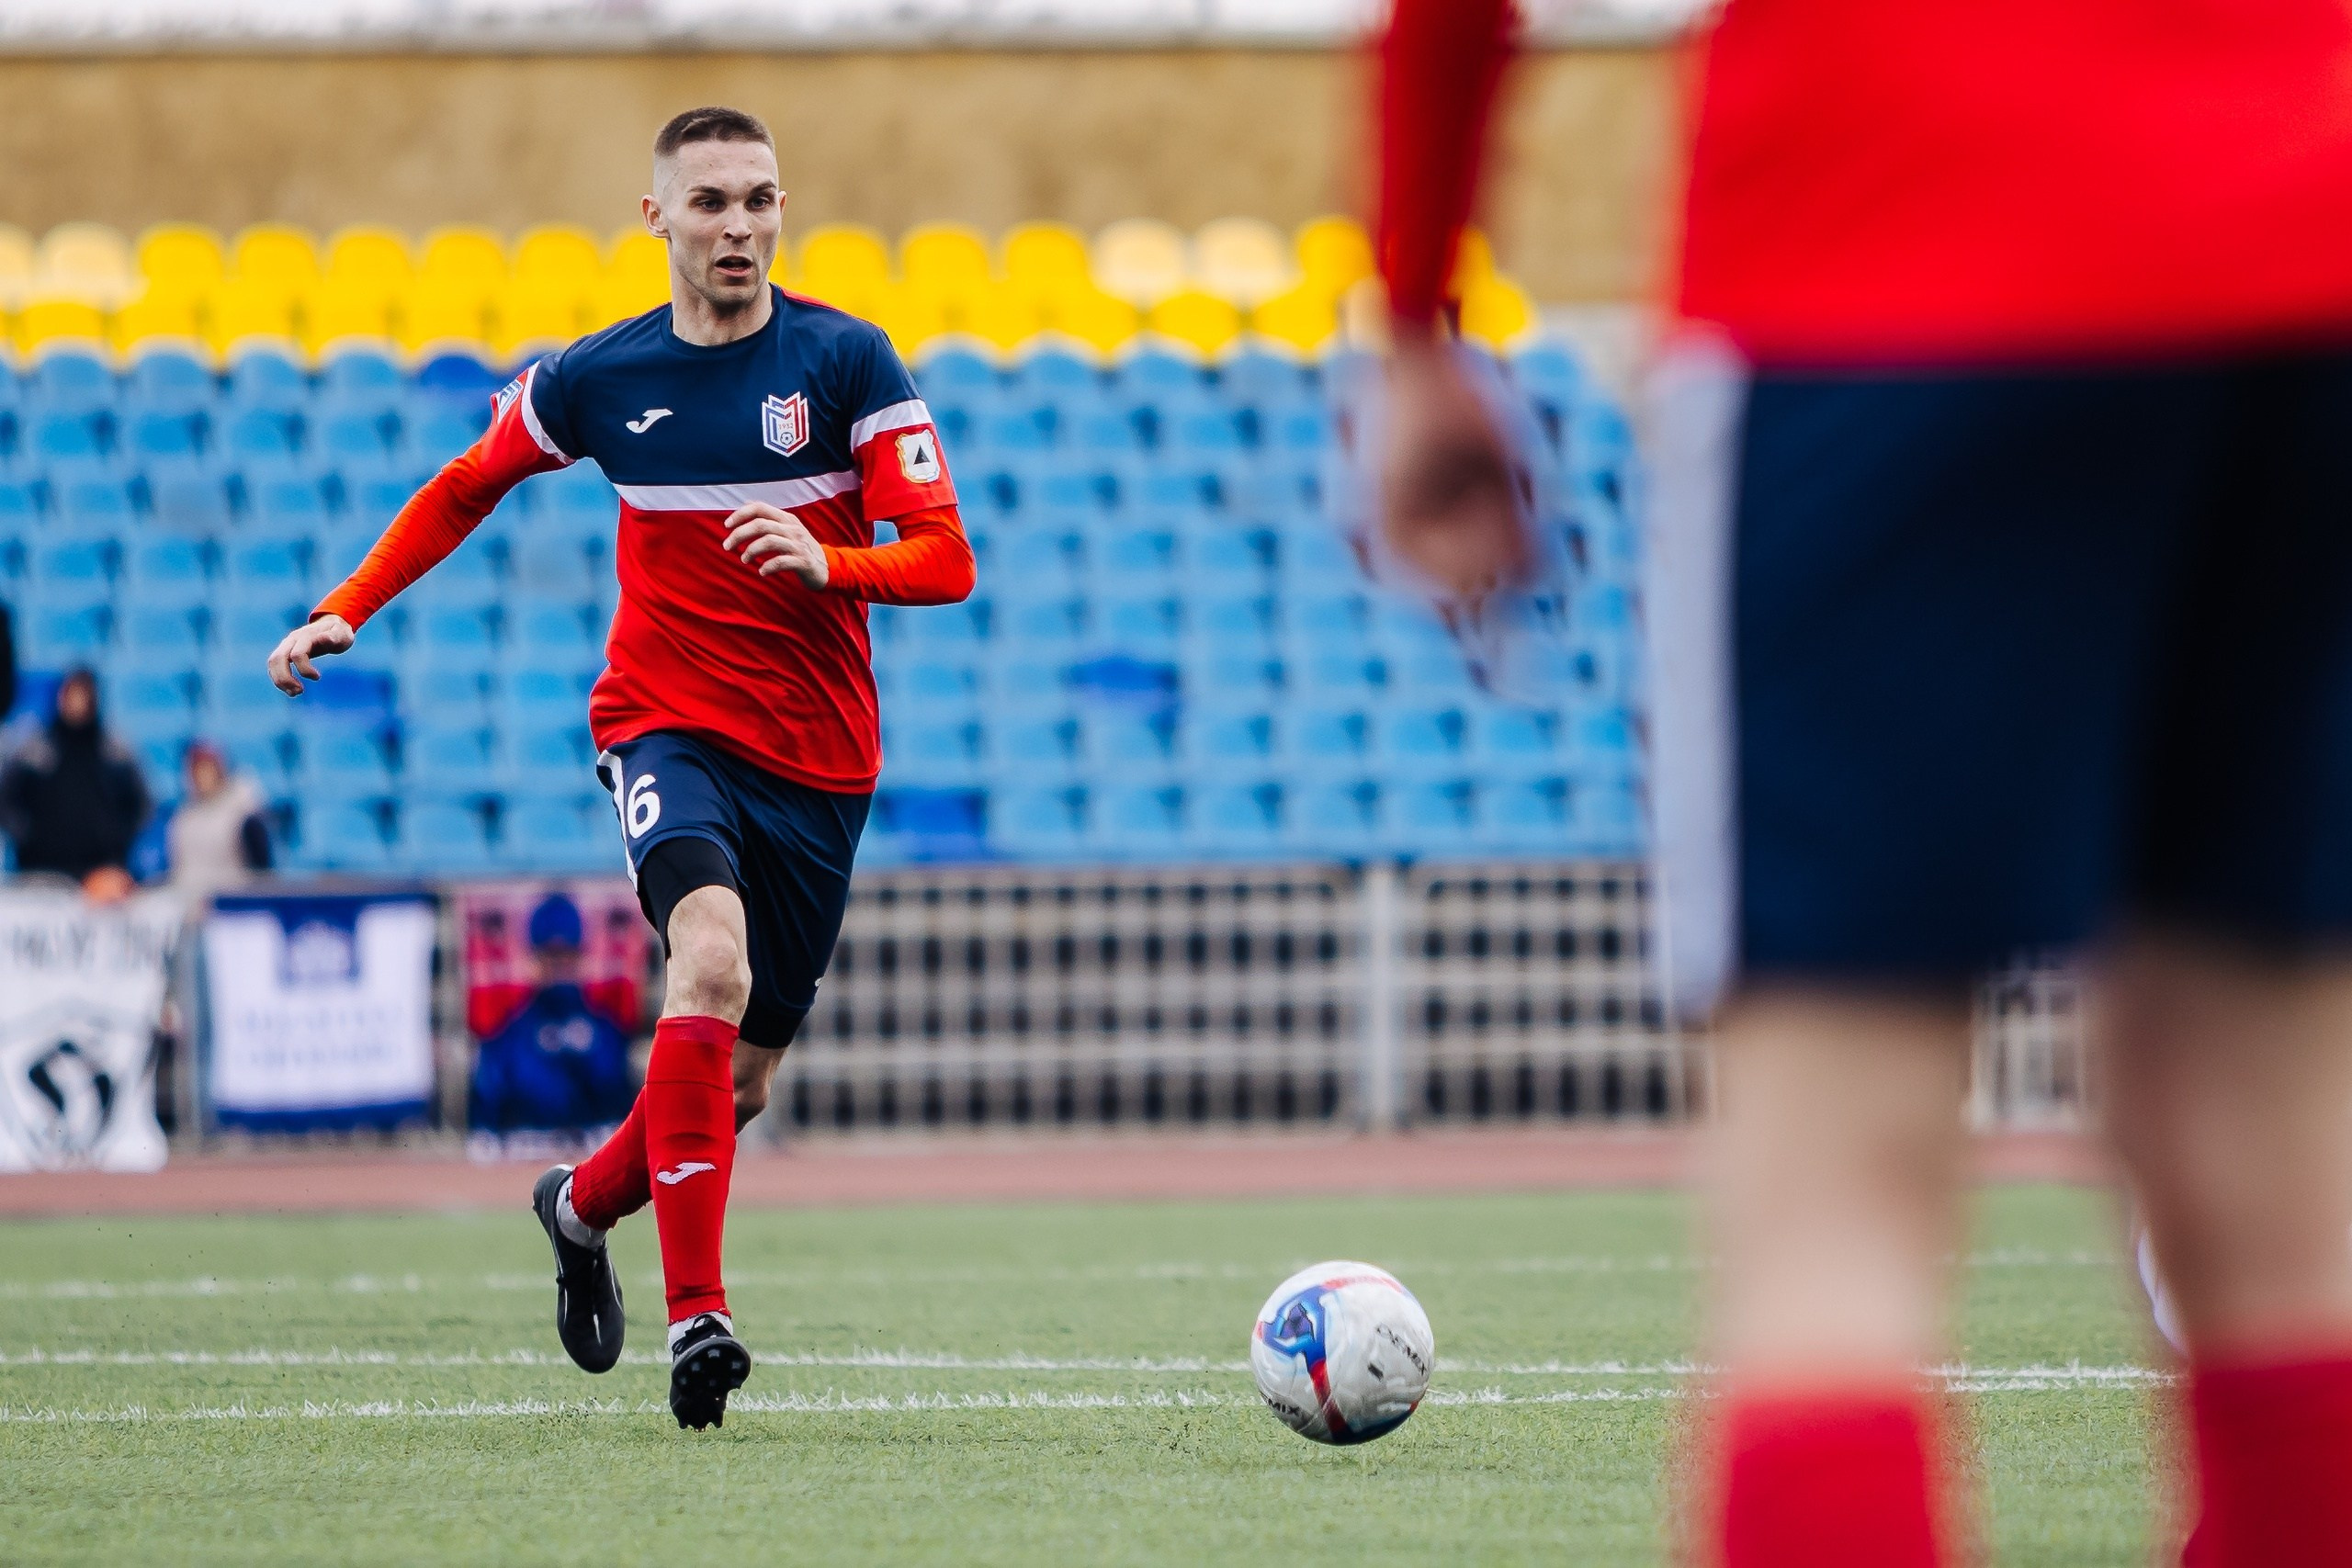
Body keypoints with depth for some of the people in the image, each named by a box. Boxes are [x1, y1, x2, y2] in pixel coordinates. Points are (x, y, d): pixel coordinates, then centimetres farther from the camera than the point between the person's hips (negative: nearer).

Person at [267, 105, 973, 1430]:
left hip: (822, 758, 2)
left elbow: (945, 560, -9)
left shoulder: (848, 363, -4)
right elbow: (468, 488, 20)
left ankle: (584, 1204, 40)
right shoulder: (595, 380, 1)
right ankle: (697, 1317, -32)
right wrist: (344, 613, 12)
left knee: (746, 1074, 8)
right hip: (666, 725, -1)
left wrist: (827, 563, -28)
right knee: (714, 965, -30)